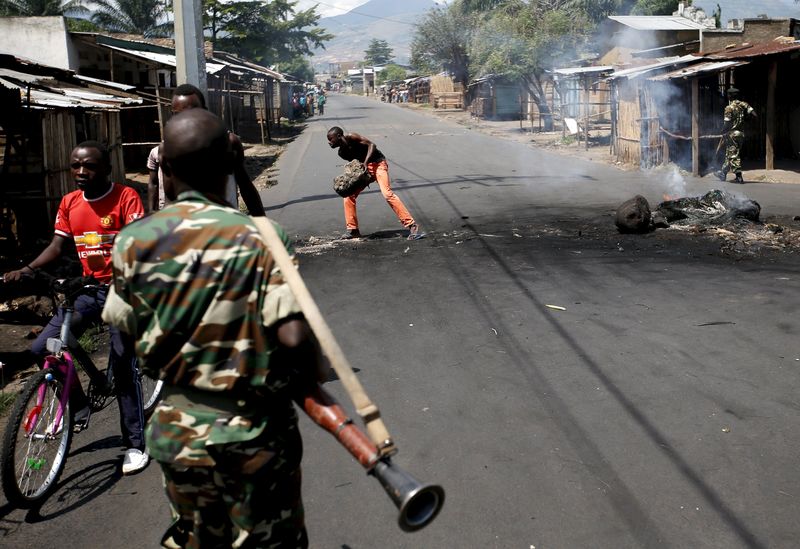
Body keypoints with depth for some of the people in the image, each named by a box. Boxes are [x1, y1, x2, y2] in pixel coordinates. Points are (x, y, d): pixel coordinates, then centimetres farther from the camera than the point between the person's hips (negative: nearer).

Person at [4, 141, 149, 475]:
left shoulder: (125, 197, -12)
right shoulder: (69, 203, 5)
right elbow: (57, 246, 7)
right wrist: (26, 269, -9)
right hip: (88, 289, 6)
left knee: (122, 366, -5)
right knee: (42, 350, -5)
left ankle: (135, 444, 9)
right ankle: (78, 408, 18)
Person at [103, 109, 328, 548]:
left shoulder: (133, 240, -7)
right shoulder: (260, 239, -17)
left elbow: (127, 330, 0)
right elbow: (293, 337, -23)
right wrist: (315, 376, -4)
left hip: (177, 433, 4)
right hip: (255, 434, -3)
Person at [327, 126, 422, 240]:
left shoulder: (351, 137, -15)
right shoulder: (341, 152, 5)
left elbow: (371, 145, -18)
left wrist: (365, 162, -29)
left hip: (377, 163, -8)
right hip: (364, 168, 8)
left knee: (387, 193, -23)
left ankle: (412, 226, -25)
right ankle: (353, 229, 14)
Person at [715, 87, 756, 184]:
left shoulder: (729, 108, -12)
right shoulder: (742, 105, 8)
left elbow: (726, 123, -12)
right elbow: (751, 111, -3)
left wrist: (723, 134, -2)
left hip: (732, 134, -7)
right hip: (741, 134, 7)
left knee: (733, 155, -5)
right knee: (730, 155, 17)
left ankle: (739, 177, -10)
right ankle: (723, 173, 28)